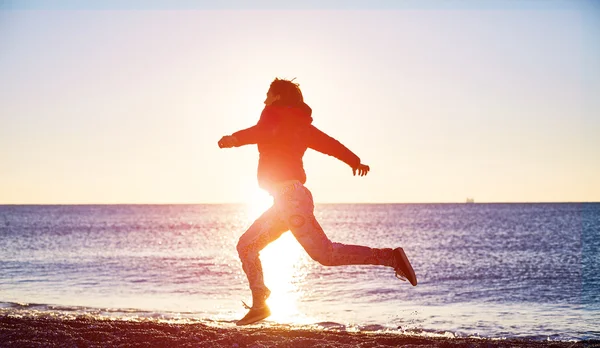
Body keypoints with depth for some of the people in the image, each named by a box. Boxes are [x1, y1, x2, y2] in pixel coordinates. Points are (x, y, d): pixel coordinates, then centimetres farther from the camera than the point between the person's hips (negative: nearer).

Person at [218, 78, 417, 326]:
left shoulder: (274, 114, -1)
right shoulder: (301, 124, 21)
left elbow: (264, 131, -24)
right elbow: (328, 143, 30)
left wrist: (235, 139, -34)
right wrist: (355, 161, 44)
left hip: (289, 196, -9)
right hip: (287, 200, 9)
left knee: (325, 254, -12)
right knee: (246, 245, 9)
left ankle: (389, 257, -12)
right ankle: (259, 305, 3)